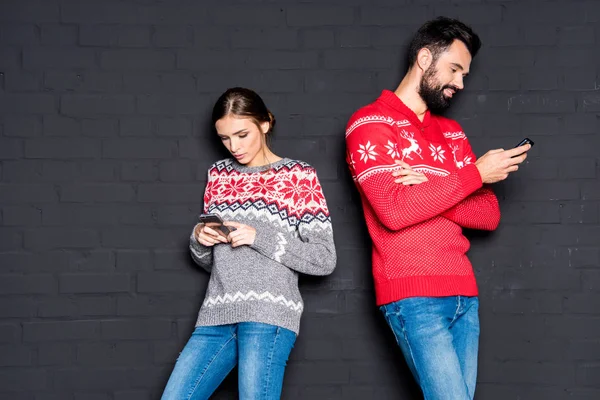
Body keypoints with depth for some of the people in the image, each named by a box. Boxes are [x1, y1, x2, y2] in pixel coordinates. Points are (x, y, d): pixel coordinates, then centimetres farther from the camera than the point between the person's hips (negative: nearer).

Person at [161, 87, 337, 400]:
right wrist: (200, 240, 1)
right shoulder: (219, 175, 18)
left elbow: (324, 259, -1)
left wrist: (260, 237, -10)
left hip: (268, 314, -5)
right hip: (216, 316, 5)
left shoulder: (298, 176, 4)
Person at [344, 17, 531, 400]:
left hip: (463, 294, 6)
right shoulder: (371, 123, -1)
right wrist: (475, 173, -11)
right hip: (413, 296, -6)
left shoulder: (452, 132, 19)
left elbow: (489, 215, 10)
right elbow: (394, 210, -16)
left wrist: (427, 193, -8)